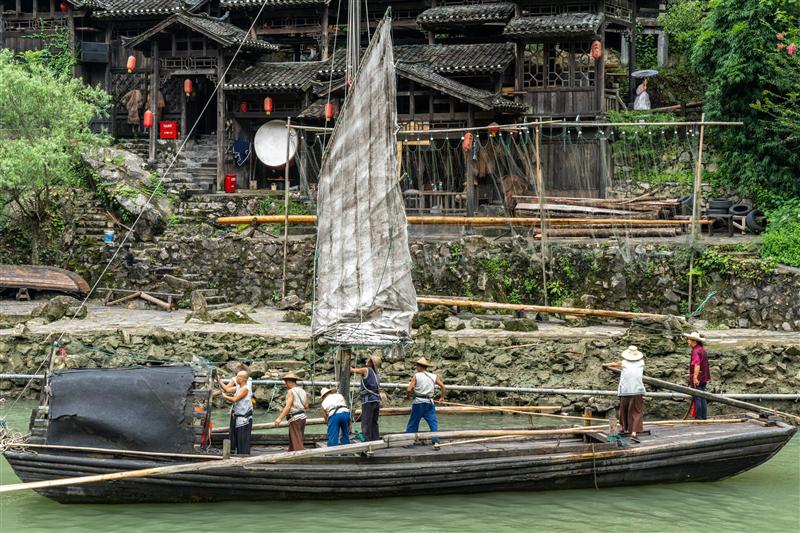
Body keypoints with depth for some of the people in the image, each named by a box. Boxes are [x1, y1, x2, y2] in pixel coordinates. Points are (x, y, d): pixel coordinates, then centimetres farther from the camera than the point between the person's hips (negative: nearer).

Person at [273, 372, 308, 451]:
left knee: (297, 444, -9)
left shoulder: (291, 392, -11)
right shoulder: (302, 391, 12)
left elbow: (288, 406, -21)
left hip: (295, 419, -8)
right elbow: (306, 406, 12)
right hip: (302, 417, 8)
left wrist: (280, 418, -26)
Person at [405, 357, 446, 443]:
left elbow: (409, 389, -9)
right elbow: (443, 387, 7)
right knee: (433, 423, 2)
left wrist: (407, 395, 12)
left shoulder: (416, 376, -3)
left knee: (412, 424, 9)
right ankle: (435, 441, -10)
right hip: (429, 403, 1)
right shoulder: (434, 376, 7)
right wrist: (442, 397, 22)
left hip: (418, 402, -1)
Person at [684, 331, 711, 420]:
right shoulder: (702, 350, 16)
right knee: (702, 398, 12)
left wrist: (695, 378, -29)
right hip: (704, 379, 10)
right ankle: (704, 416, 15)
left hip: (697, 380, -10)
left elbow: (697, 365, -27)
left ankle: (698, 417, -5)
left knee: (697, 398, -5)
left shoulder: (696, 351, -17)